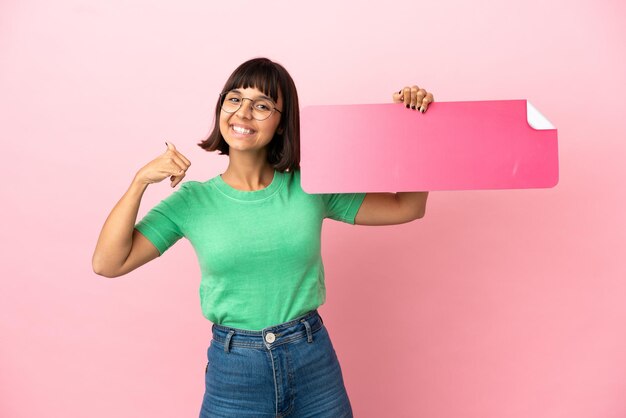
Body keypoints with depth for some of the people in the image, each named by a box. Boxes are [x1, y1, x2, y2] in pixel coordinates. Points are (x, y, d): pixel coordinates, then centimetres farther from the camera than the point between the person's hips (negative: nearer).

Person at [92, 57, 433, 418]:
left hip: (314, 363, 1)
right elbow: (107, 263, -8)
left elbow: (406, 208, -1)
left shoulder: (309, 188, -5)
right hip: (233, 373, -1)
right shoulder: (193, 201, -5)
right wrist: (140, 180, -18)